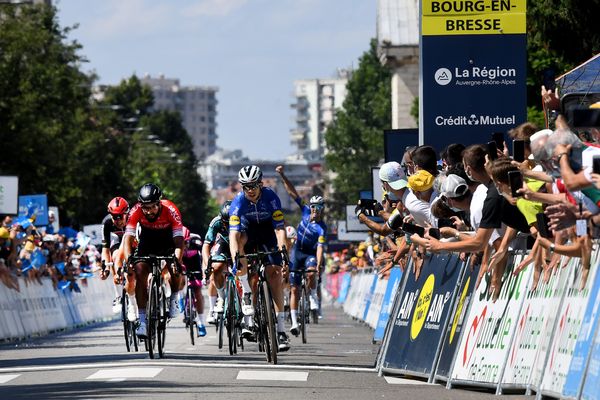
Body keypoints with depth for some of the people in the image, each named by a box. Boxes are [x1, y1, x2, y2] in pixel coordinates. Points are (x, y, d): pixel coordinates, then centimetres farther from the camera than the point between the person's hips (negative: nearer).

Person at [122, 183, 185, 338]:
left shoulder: (170, 209, -32)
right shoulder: (136, 211, -27)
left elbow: (179, 240, -34)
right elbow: (128, 238, -28)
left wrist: (177, 261, -48)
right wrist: (128, 261, -43)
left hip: (168, 243, -1)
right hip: (147, 243, 1)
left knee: (176, 272, -25)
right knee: (140, 274, -18)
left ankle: (173, 299, 7)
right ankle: (143, 320, -13)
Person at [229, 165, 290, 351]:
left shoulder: (271, 197, -27)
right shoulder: (238, 202, -28)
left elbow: (280, 228, -31)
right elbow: (234, 234, -36)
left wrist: (282, 249, -49)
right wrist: (235, 256, -52)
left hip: (267, 233, 0)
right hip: (248, 230, 0)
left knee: (275, 274, -14)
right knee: (241, 240, -35)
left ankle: (280, 329, -15)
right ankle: (246, 292, -24)